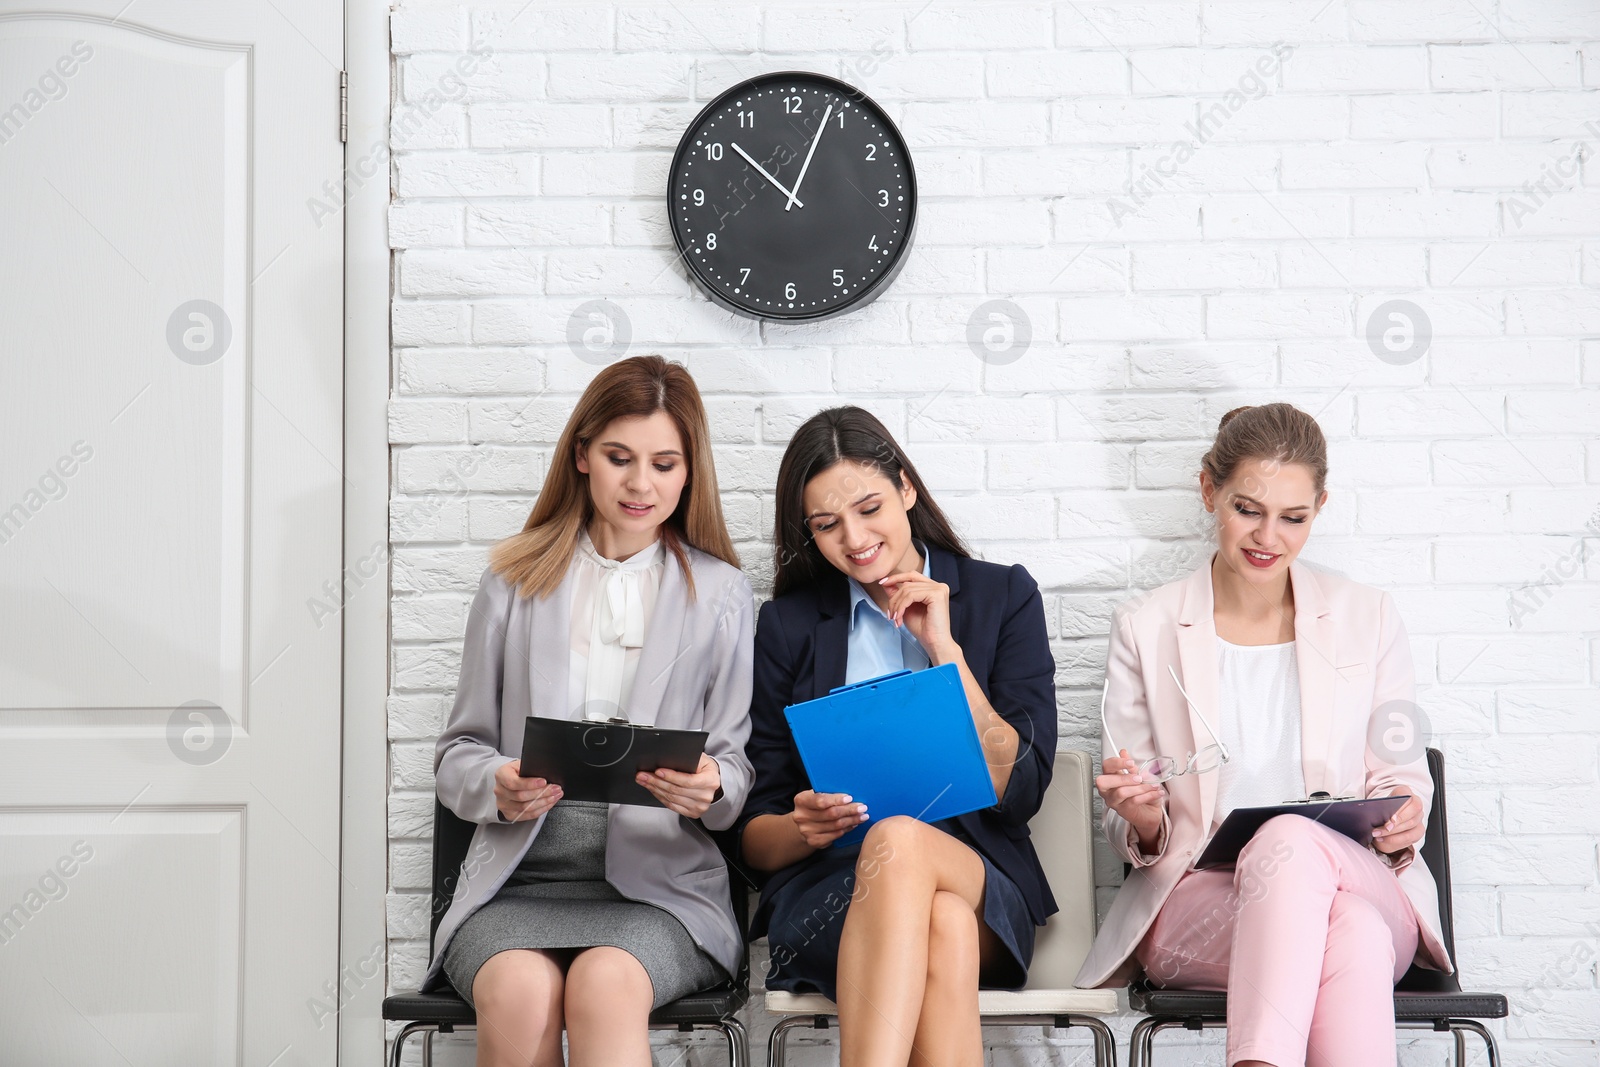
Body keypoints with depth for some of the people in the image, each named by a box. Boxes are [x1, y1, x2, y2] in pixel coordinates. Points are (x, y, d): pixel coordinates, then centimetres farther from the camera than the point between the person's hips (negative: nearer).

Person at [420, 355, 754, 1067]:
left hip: (658, 881, -1)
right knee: (519, 991, -31)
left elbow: (739, 765, 10)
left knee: (605, 983, -34)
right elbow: (459, 751, 14)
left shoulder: (722, 595, 12)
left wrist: (710, 788, -14)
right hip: (517, 879, 1)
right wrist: (496, 786, -9)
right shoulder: (514, 583, 13)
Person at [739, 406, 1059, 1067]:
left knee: (899, 842, -38)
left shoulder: (1003, 597, 12)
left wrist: (946, 648, -4)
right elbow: (753, 834, 11)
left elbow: (1019, 793, 1)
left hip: (981, 887, 0)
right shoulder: (788, 625, 15)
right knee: (943, 932, -37)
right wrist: (803, 829, -13)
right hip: (825, 893, 0)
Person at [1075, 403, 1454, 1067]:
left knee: (1292, 839, -38)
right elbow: (1134, 835, 12)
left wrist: (1403, 823, -7)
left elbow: (1401, 779, 17)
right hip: (1194, 901, -1)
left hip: (1359, 889, 1)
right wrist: (1141, 820, -13)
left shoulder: (1368, 620, 12)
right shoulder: (1144, 629, 9)